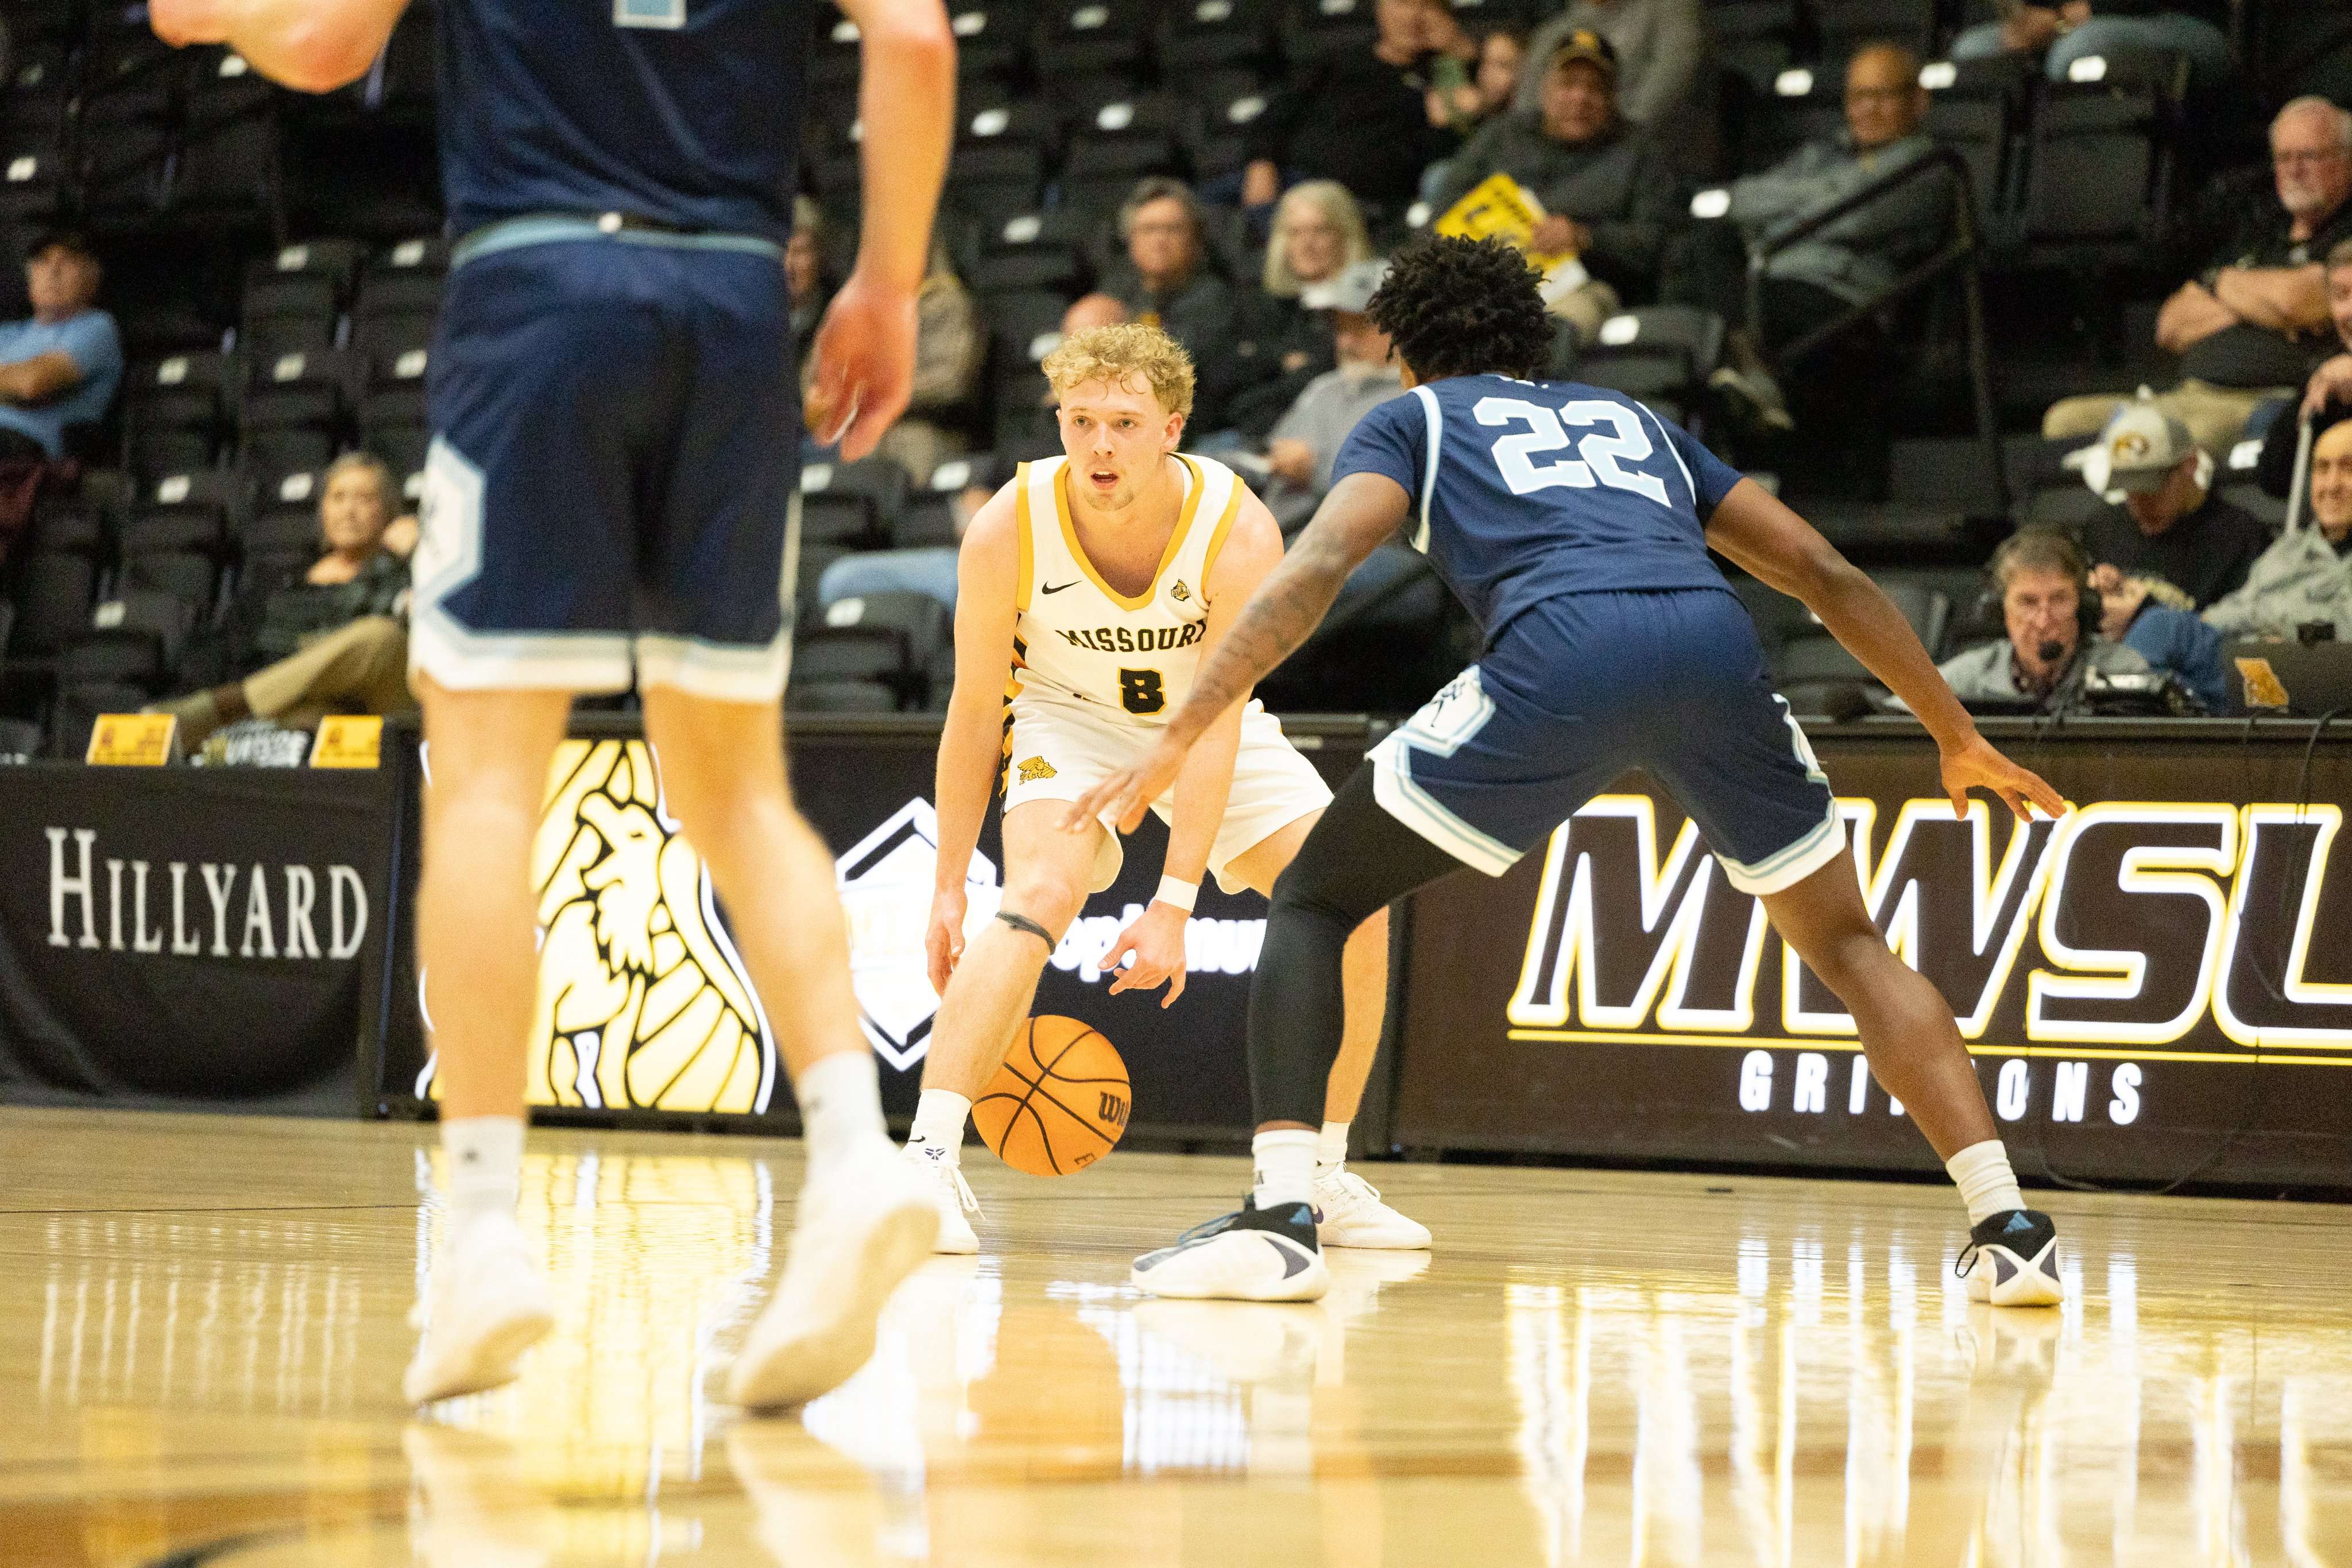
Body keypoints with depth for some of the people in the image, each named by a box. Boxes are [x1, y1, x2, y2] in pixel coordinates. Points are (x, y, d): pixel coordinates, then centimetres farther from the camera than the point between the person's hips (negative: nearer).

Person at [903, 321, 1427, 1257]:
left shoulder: (1238, 532, -30)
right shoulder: (1010, 528, -28)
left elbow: (1217, 729, -30)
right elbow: (976, 712, -18)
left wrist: (1175, 904, -36)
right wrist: (948, 891, -18)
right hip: (1069, 717, -2)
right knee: (1043, 890, -31)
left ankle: (1321, 1177, 5)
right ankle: (928, 1161, -36)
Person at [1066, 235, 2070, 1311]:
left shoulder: (1415, 420, 28)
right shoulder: (1632, 421, 39)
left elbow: (1320, 565, 7)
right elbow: (1824, 576, 32)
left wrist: (1180, 736, 2)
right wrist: (1959, 739, 39)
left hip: (1562, 653, -4)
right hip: (1713, 642, 4)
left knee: (1314, 899, 12)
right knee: (1845, 944, 24)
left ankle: (1281, 1218, -5)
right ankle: (2010, 1229, 12)